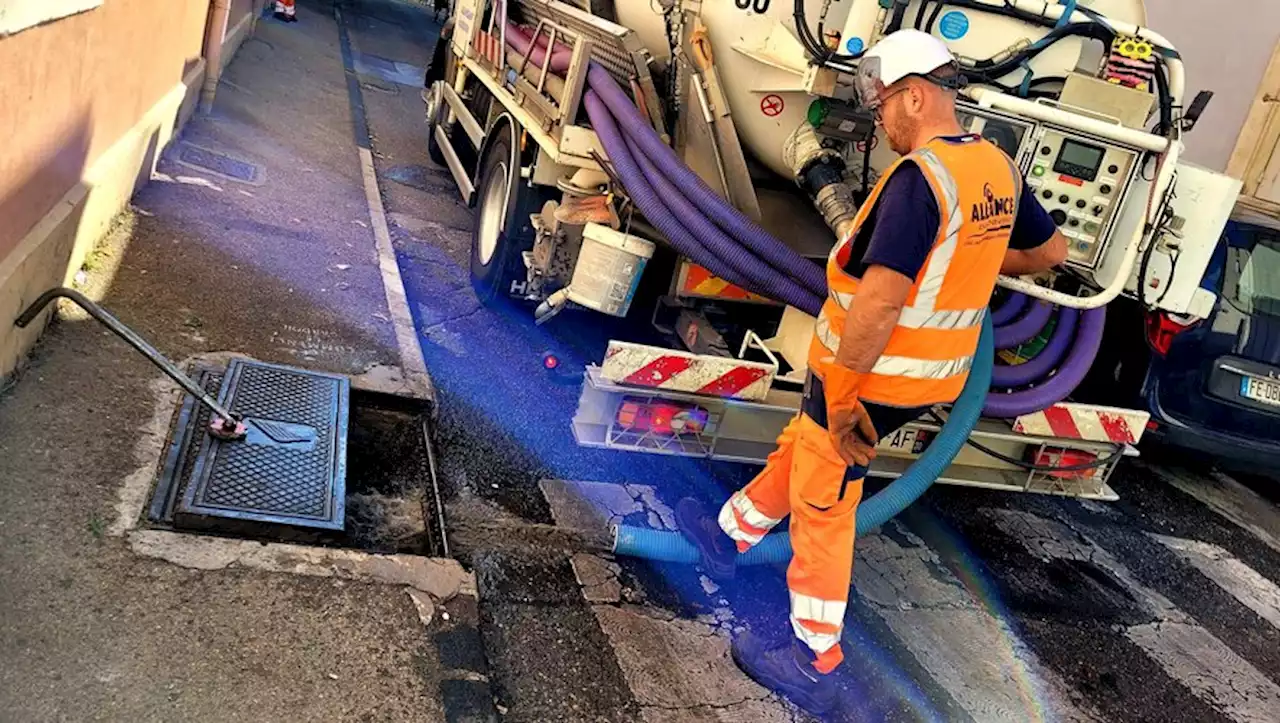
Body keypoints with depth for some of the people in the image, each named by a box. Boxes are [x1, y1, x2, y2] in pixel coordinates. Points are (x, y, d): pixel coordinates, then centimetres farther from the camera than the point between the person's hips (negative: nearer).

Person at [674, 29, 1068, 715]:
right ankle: (727, 536, 47)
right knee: (799, 450, 26)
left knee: (821, 511, 5)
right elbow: (1051, 251, 19)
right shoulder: (998, 169, 3)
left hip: (872, 375, -9)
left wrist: (842, 392, -23)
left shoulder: (919, 176, -25)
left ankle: (813, 665, 17)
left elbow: (878, 300, -32)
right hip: (931, 373, 9)